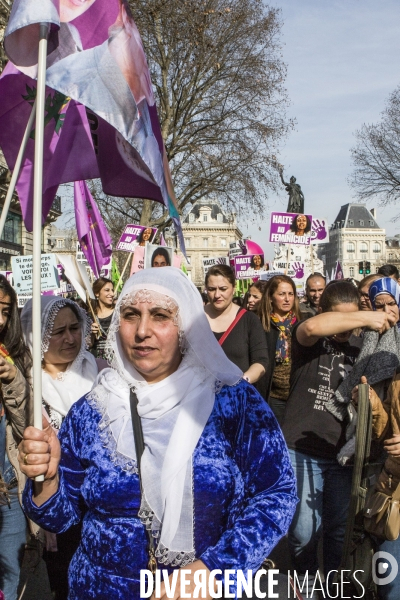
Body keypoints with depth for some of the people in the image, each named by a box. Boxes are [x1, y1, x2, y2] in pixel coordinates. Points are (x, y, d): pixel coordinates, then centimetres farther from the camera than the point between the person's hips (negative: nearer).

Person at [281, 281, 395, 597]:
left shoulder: (359, 346, 7)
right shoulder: (309, 339, -8)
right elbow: (312, 326, -33)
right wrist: (367, 317, -25)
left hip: (342, 452, 4)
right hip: (302, 449, -4)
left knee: (339, 527, 13)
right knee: (306, 529, -2)